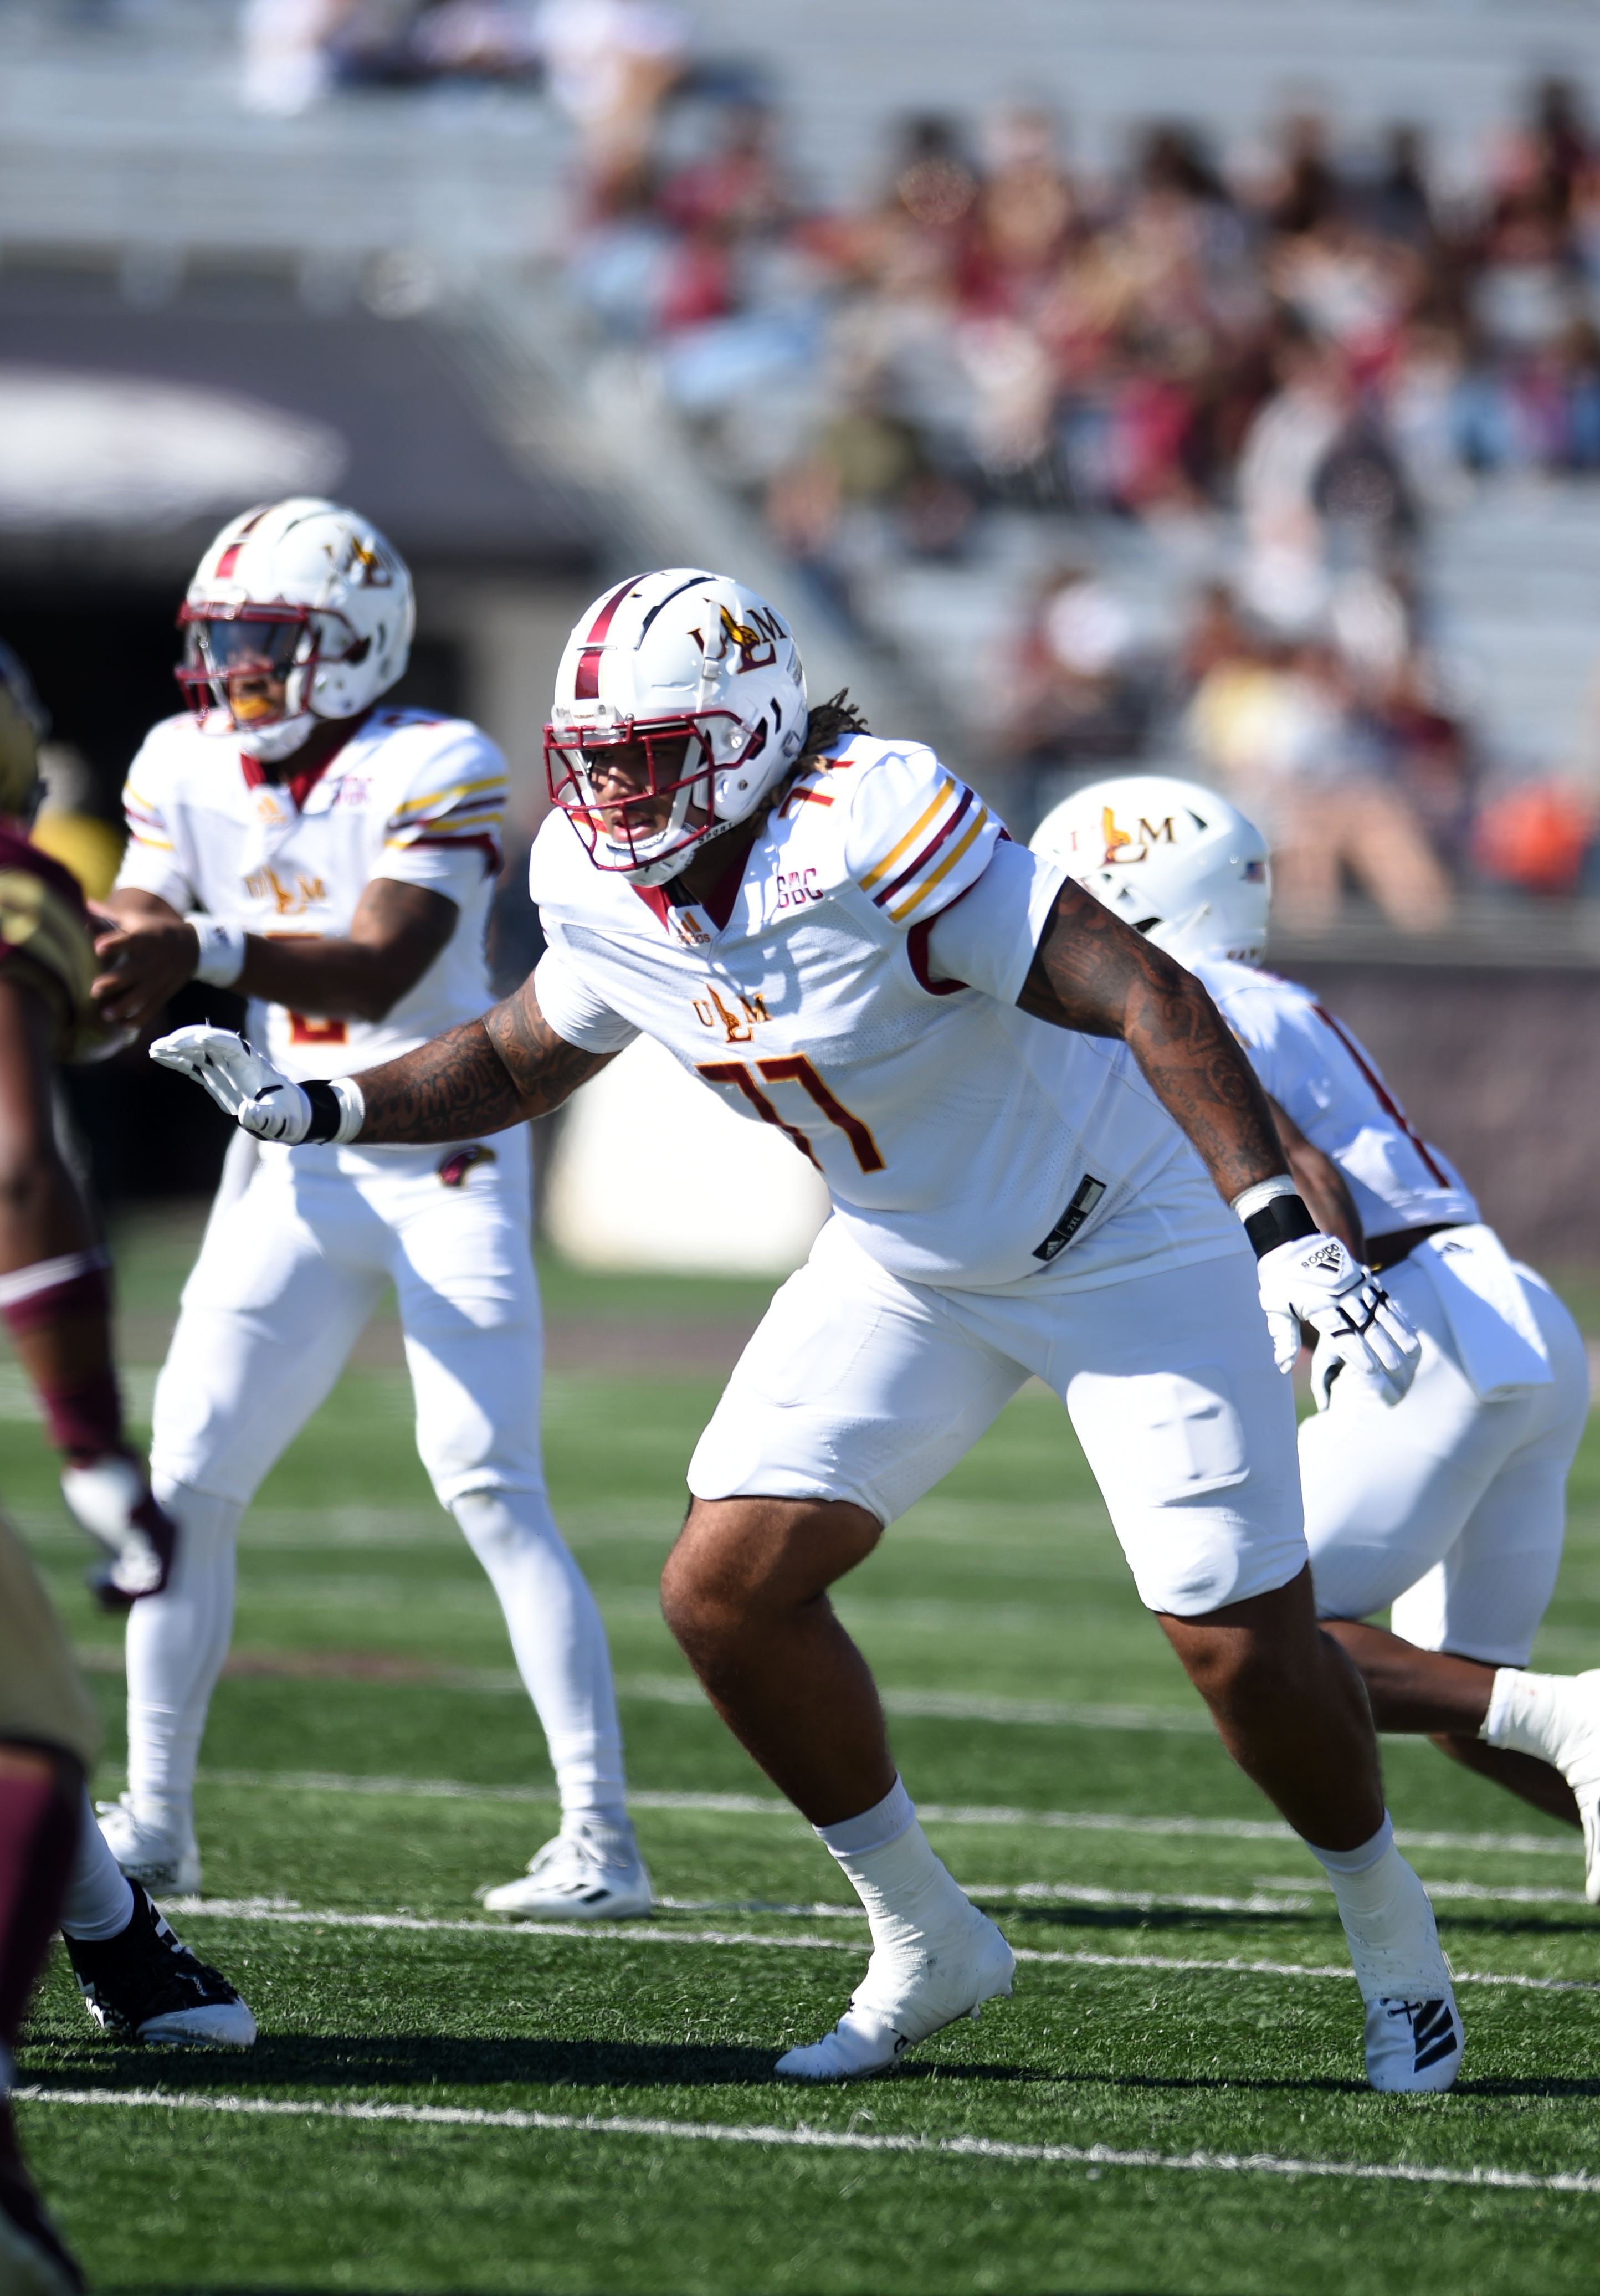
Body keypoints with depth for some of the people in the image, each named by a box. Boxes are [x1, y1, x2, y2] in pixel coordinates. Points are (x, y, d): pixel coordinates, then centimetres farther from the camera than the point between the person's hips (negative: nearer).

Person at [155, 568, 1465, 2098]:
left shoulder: (869, 832, -32)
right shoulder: (606, 892, -9)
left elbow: (1147, 999, -33)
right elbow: (522, 1060, 12)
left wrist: (1284, 1233, -40)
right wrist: (318, 1109, -2)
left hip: (1122, 1236, -7)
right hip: (911, 1263, 7)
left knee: (1242, 1640, -7)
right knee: (727, 1590, -7)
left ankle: (1390, 1934, 22)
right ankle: (927, 1943, 11)